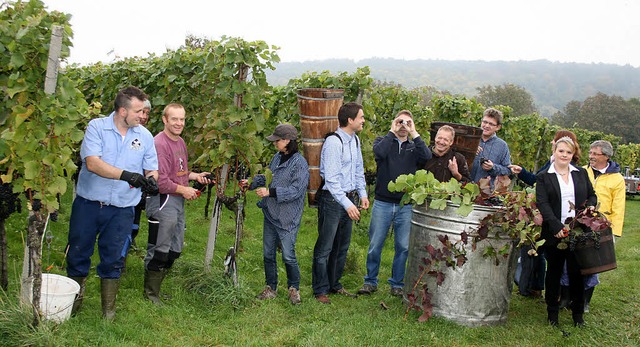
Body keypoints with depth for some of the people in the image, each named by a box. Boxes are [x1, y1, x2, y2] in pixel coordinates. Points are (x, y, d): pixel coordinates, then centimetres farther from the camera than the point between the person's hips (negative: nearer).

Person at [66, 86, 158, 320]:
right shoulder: (97, 127, -7)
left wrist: (151, 180, -15)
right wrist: (125, 175, -31)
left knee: (113, 260, 7)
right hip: (88, 204, -1)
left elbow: (152, 169, 10)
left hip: (121, 210, 2)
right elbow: (92, 162, -20)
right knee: (78, 254, 10)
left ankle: (109, 308, 21)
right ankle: (74, 300, 31)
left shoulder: (145, 136, 5)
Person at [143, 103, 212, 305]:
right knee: (159, 250, 0)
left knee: (174, 250, 17)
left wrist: (195, 176, 7)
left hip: (178, 201, 10)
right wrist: (184, 190, -14)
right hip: (163, 200, -10)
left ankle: (157, 286, 31)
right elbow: (160, 180, -23)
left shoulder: (180, 142, 13)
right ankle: (151, 293, 14)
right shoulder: (159, 143, -18)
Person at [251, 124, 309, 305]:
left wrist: (270, 192, -23)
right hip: (270, 214, 7)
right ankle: (271, 288, 27)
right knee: (268, 254, 13)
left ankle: (294, 288, 18)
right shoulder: (277, 158, 9)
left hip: (287, 218, -7)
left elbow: (295, 190, -20)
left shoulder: (300, 163, -14)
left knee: (288, 255, -2)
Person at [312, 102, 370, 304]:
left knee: (342, 247, 16)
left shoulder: (355, 140, 10)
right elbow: (331, 179, -22)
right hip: (332, 199, -9)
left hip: (349, 198, 9)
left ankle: (334, 285, 30)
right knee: (325, 247, 0)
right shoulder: (333, 143, -18)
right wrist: (347, 204, -25)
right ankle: (320, 290, 11)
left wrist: (362, 194, 10)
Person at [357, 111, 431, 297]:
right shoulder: (383, 141, 7)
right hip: (383, 203, -1)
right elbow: (379, 151, -18)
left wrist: (414, 134, -9)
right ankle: (370, 281, 19)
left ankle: (397, 284, 20)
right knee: (375, 245, 4)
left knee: (403, 247, 6)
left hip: (406, 206, 1)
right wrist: (392, 132, -9)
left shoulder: (414, 147, 11)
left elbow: (427, 156, -12)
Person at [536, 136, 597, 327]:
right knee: (554, 272, 9)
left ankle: (578, 313, 18)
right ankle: (552, 313, 20)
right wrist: (556, 226, -19)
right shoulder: (544, 177, 1)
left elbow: (592, 195, 17)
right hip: (554, 233, -2)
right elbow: (542, 204, -8)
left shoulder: (581, 174, 11)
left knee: (576, 272, 5)